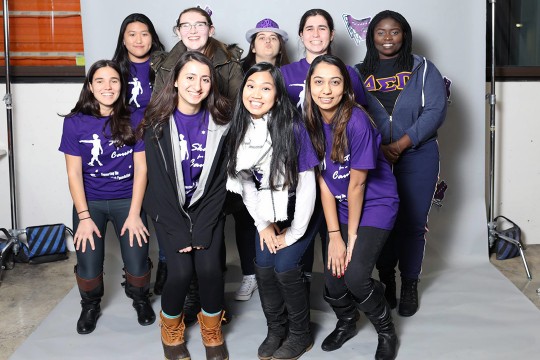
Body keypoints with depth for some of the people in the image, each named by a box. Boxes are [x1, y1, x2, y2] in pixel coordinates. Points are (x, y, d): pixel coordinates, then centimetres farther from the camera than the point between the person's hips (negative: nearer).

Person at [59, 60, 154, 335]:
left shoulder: (133, 121, -6)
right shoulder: (74, 123, -6)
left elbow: (141, 168, -5)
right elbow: (74, 172, -5)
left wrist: (134, 214, -10)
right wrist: (84, 217, -10)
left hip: (126, 199, 0)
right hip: (90, 201, 0)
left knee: (137, 265, -11)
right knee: (88, 268, -10)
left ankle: (141, 299, 24)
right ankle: (90, 306, 25)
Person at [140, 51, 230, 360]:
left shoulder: (220, 122, -8)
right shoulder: (158, 123, -12)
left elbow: (219, 180, -7)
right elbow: (158, 181, -12)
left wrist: (202, 230, -14)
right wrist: (180, 231, -16)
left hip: (207, 206, 1)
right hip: (169, 210, -1)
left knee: (209, 267, -18)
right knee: (181, 271, -18)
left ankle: (212, 332, 11)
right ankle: (171, 331, 13)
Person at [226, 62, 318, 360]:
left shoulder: (293, 129, -24)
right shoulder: (238, 131, -9)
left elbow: (307, 184, -20)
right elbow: (244, 183, 0)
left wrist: (294, 232, -15)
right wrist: (262, 223, -2)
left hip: (299, 212, -4)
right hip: (269, 212, 5)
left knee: (285, 267, -11)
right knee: (263, 267, -3)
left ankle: (301, 335, 12)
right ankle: (276, 329, 22)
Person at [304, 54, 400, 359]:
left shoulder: (356, 122, -25)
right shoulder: (311, 122, -7)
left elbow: (356, 183, -18)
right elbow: (323, 181, -5)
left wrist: (352, 235, -10)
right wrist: (334, 236, -7)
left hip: (375, 205, -5)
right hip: (340, 207, 5)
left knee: (355, 276, -18)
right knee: (333, 279, -1)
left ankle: (387, 332, 13)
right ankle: (346, 323, 34)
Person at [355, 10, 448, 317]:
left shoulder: (423, 69, 3)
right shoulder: (360, 73, 7)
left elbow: (436, 111, -7)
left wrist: (400, 145, -15)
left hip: (417, 157, -1)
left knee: (413, 223, 3)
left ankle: (410, 286, 18)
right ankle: (386, 279, 23)